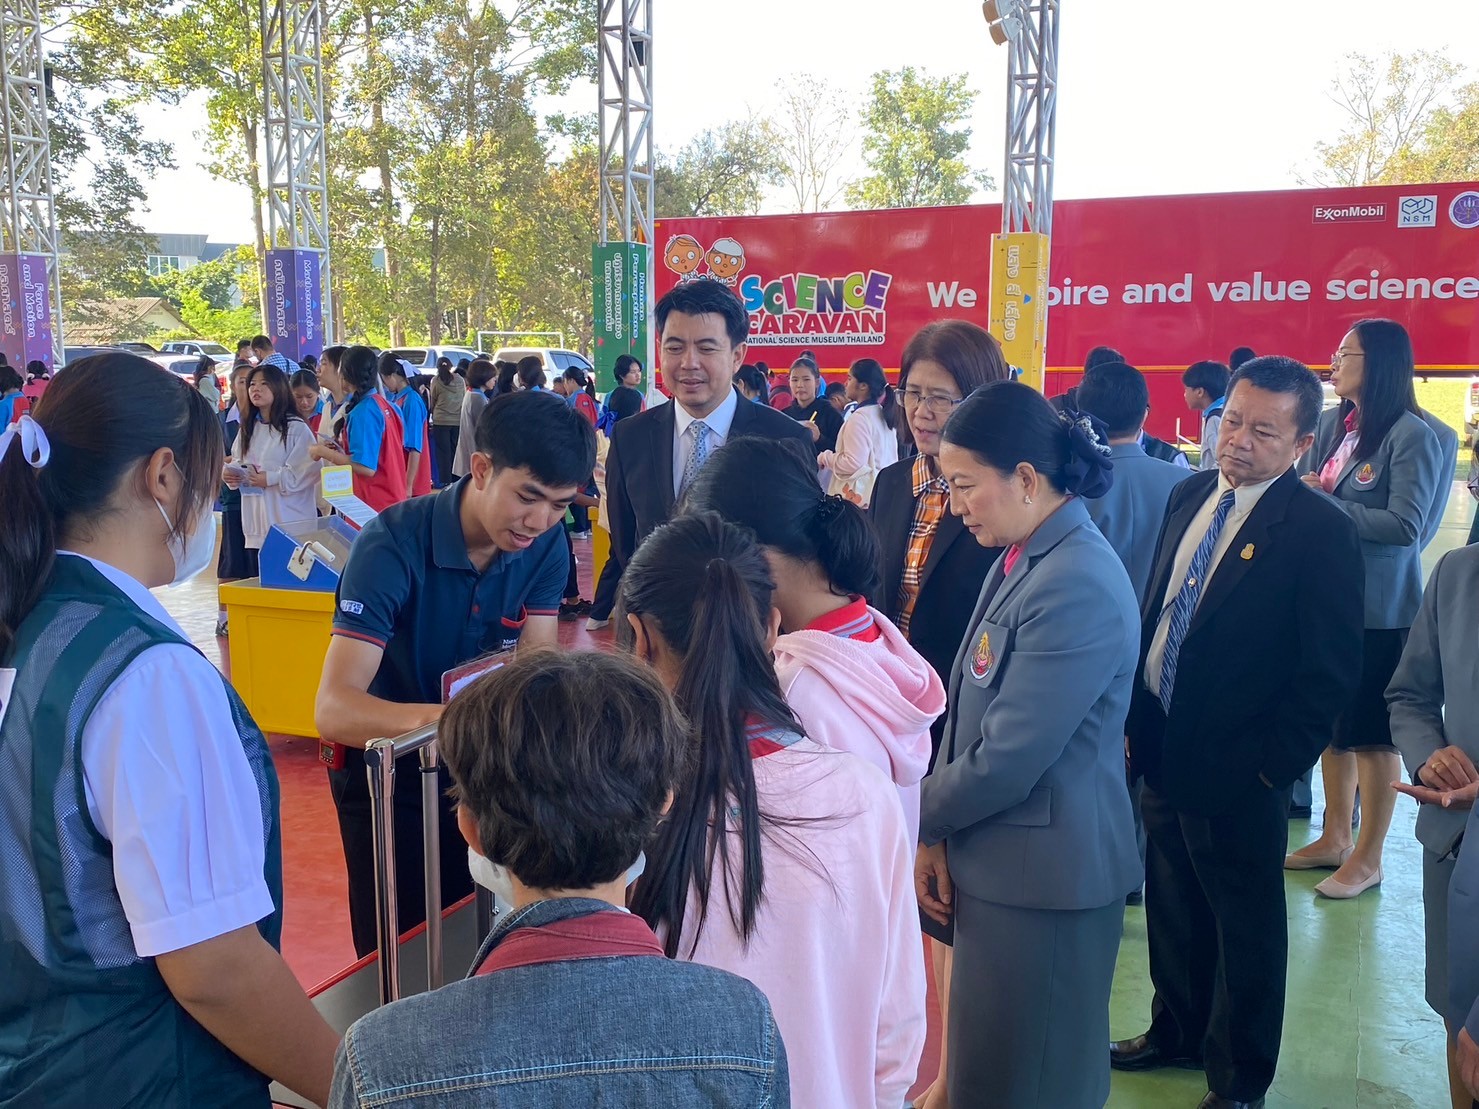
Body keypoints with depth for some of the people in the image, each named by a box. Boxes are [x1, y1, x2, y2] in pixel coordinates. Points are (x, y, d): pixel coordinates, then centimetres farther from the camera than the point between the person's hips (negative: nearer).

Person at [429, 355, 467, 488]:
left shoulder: (435, 381, -5)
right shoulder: (460, 381, 1)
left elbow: (432, 402, 5)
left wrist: (433, 414, 21)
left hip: (441, 421, -2)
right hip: (458, 420, 2)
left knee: (443, 451, 3)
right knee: (455, 450, 10)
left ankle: (445, 480, 2)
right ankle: (456, 479, 13)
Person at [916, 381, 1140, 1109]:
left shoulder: (1078, 585, -23)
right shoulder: (1023, 558, 7)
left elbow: (1007, 760, -24)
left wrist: (919, 816, -8)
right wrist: (938, 836, 3)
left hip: (1045, 880, -9)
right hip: (998, 864, 9)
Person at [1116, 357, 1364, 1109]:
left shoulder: (1320, 530, -17)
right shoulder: (1190, 496, 4)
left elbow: (1330, 671, -15)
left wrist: (1272, 765, -14)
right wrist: (1137, 720, 6)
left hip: (1236, 773, -6)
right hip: (1162, 753, 6)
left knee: (1246, 929, 14)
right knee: (1172, 908, 23)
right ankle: (1178, 1031, 46)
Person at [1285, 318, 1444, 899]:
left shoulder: (1411, 436, -14)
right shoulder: (1333, 422, 5)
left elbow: (1406, 526, -19)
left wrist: (1324, 505, -17)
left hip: (1380, 606, -7)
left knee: (1373, 730, 4)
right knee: (1332, 721, 16)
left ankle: (1368, 857, 19)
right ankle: (1335, 838, 31)